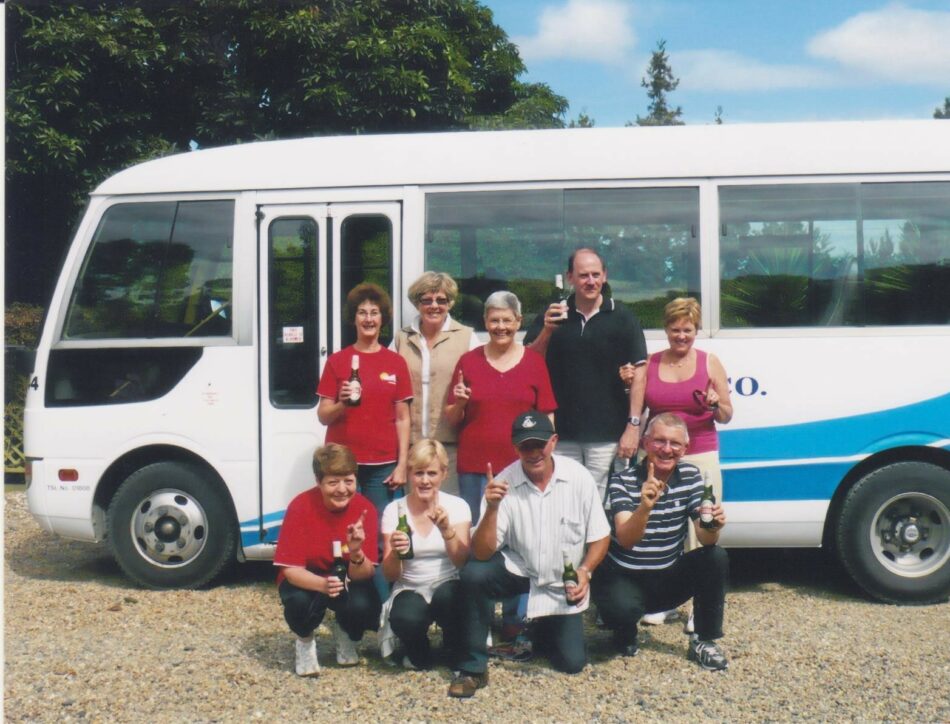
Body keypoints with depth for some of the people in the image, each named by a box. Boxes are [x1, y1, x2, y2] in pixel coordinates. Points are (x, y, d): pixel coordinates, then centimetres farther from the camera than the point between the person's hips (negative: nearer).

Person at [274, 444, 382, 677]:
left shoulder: (365, 509, -19)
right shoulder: (301, 506, -23)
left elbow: (363, 575, -20)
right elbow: (290, 569, -24)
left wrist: (356, 553, -42)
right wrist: (322, 584, -43)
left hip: (348, 581, 1)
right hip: (306, 580, -1)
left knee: (362, 606, -31)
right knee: (300, 602, -35)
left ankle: (345, 634, 8)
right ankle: (305, 641, 2)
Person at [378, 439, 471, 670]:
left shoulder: (457, 506, -5)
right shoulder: (394, 510, -5)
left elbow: (462, 562, -16)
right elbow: (390, 575, -8)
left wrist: (446, 529, -33)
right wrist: (394, 553, -30)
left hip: (448, 588, 0)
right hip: (410, 590, 0)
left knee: (447, 595, -35)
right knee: (405, 619, -34)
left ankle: (457, 655, -2)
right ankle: (419, 655, 4)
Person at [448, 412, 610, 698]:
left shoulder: (578, 476, -15)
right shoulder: (504, 483, -18)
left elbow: (600, 536, -5)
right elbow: (481, 554, -22)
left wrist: (585, 571, -22)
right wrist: (492, 509, -37)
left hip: (562, 584, 1)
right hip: (518, 571, -1)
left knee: (572, 661, -6)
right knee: (473, 574, -29)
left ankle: (539, 630, 31)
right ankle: (473, 668, -13)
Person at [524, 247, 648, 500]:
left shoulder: (622, 318, 1)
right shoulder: (553, 316, 7)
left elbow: (638, 372, -1)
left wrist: (633, 425, -8)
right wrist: (547, 331, -12)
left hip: (607, 433, -2)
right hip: (562, 432, 2)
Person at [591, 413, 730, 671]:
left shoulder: (690, 476, -4)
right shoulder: (623, 481, -16)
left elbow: (705, 539, -10)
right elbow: (626, 540, -31)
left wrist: (713, 526, -35)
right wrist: (645, 507, -50)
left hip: (669, 578, 4)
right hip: (625, 579, -4)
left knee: (716, 558, -21)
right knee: (621, 609, -35)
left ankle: (704, 642, -3)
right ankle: (626, 637, 5)